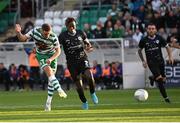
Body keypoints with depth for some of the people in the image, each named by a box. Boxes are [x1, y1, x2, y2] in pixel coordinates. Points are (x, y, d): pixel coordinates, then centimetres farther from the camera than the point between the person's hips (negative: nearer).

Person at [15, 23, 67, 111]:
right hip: (41, 55, 0)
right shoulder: (35, 31, -20)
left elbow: (58, 51, -13)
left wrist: (51, 59, -28)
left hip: (52, 56, 0)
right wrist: (18, 32, -31)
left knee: (51, 77, -1)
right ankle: (59, 90, -34)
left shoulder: (54, 37, -23)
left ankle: (48, 102, 6)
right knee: (49, 71, -27)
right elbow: (23, 38, -11)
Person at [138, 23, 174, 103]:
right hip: (151, 62, -3)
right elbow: (139, 50, 11)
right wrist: (143, 61, 4)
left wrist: (170, 57, -4)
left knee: (163, 79, 5)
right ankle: (165, 97, -8)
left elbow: (167, 47, 8)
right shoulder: (144, 40, -4)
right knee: (159, 79, -16)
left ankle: (153, 78, 38)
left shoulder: (159, 38, -1)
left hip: (160, 61, 3)